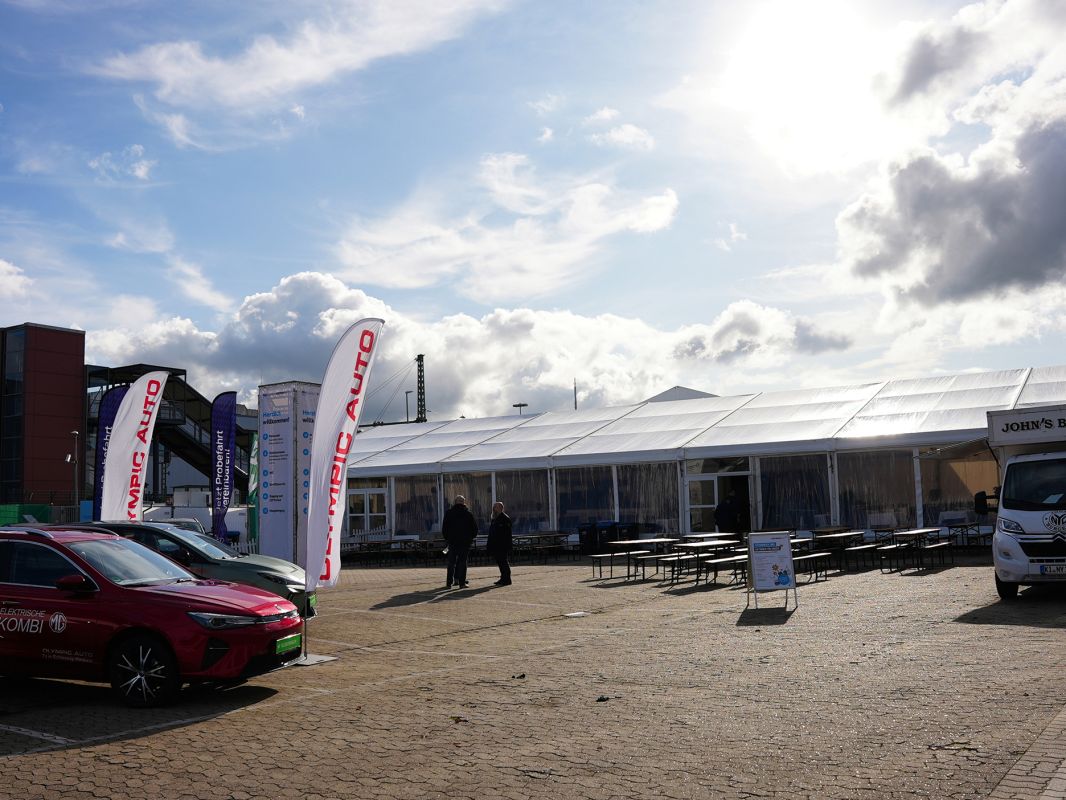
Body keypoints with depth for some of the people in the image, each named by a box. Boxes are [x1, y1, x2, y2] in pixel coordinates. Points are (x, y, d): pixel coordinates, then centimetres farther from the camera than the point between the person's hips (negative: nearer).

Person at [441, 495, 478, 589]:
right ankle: (462, 583, -1)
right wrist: (471, 538, 16)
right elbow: (475, 528, 4)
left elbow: (444, 528, 3)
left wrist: (447, 538, 14)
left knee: (451, 562, 7)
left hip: (452, 541, 1)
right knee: (462, 562, 2)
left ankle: (449, 583, 4)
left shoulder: (449, 513, 1)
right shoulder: (468, 514, 0)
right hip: (465, 542, -1)